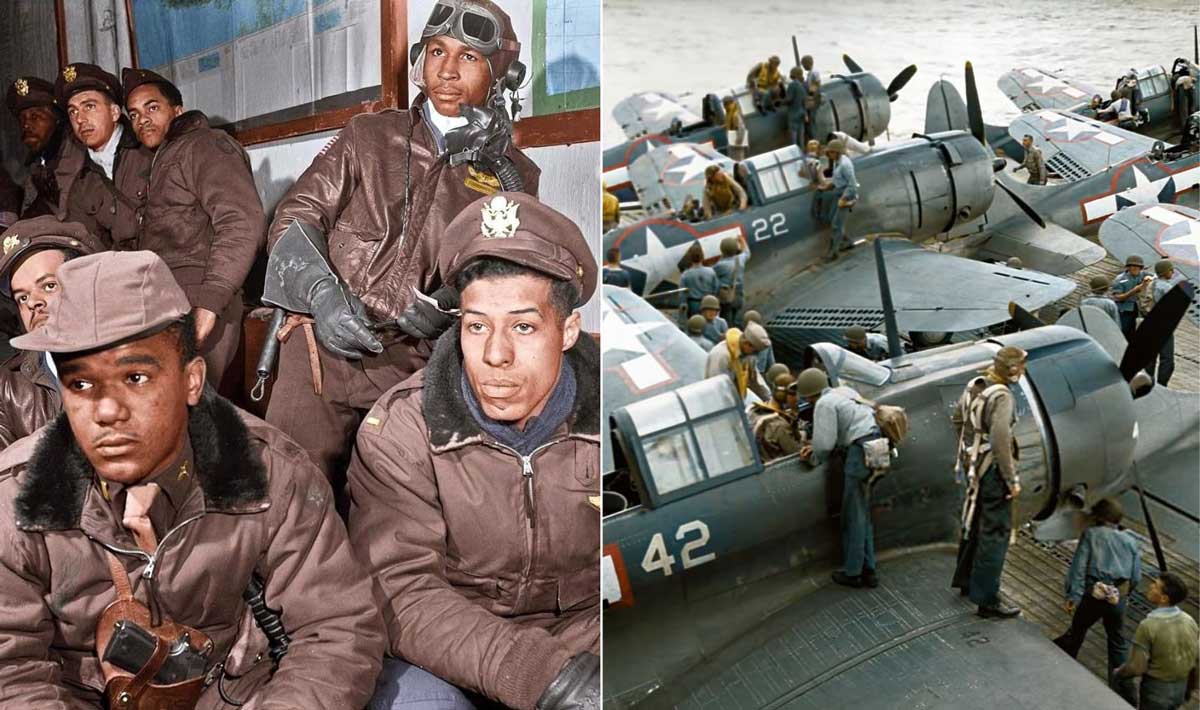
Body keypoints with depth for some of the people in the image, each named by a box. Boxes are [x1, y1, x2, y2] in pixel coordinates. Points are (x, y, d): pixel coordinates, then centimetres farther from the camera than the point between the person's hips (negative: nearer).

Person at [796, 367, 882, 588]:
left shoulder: (824, 404, -6)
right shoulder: (845, 392, 22)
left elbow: (825, 443, -12)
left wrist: (814, 459, 9)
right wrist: (814, 448, 18)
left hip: (861, 450, -9)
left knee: (853, 515, 3)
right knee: (862, 514, 18)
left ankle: (852, 572, 10)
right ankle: (868, 570, 22)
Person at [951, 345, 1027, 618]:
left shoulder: (974, 385, 3)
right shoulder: (1002, 396, -22)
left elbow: (957, 419, 16)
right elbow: (1000, 440, -28)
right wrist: (1012, 480, -21)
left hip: (972, 464, 9)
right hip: (992, 469, -9)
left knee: (974, 522, 23)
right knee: (996, 531, -3)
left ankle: (965, 580, 38)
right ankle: (987, 599, 0)